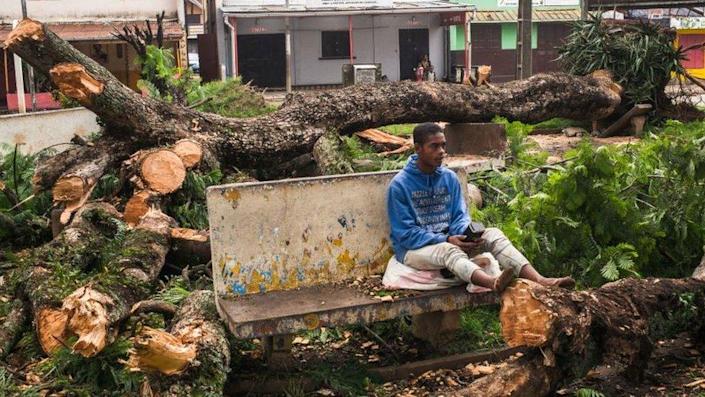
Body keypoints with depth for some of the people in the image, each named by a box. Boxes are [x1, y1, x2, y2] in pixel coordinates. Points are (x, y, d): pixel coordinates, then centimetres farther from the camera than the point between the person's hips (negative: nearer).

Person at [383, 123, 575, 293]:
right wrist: (447, 240, -24)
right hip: (413, 249, -5)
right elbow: (406, 234, -14)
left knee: (493, 234, -19)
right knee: (448, 250, -38)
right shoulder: (399, 185, -12)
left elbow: (460, 216, 5)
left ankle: (539, 280, -40)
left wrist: (467, 234, -19)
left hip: (449, 241, 5)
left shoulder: (450, 178, 4)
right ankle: (494, 282, -67)